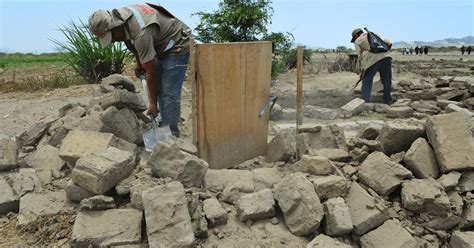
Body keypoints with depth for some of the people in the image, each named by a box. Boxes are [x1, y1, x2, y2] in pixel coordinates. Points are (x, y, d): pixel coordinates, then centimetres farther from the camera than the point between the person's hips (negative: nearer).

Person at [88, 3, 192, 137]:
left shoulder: (140, 34, -34)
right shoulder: (118, 16, -10)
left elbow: (150, 72, -27)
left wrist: (153, 103, -19)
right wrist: (139, 65, 8)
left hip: (177, 47, -9)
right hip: (160, 47, 9)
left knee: (170, 92, -14)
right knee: (158, 88, 8)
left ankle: (170, 132, -6)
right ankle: (165, 123, 17)